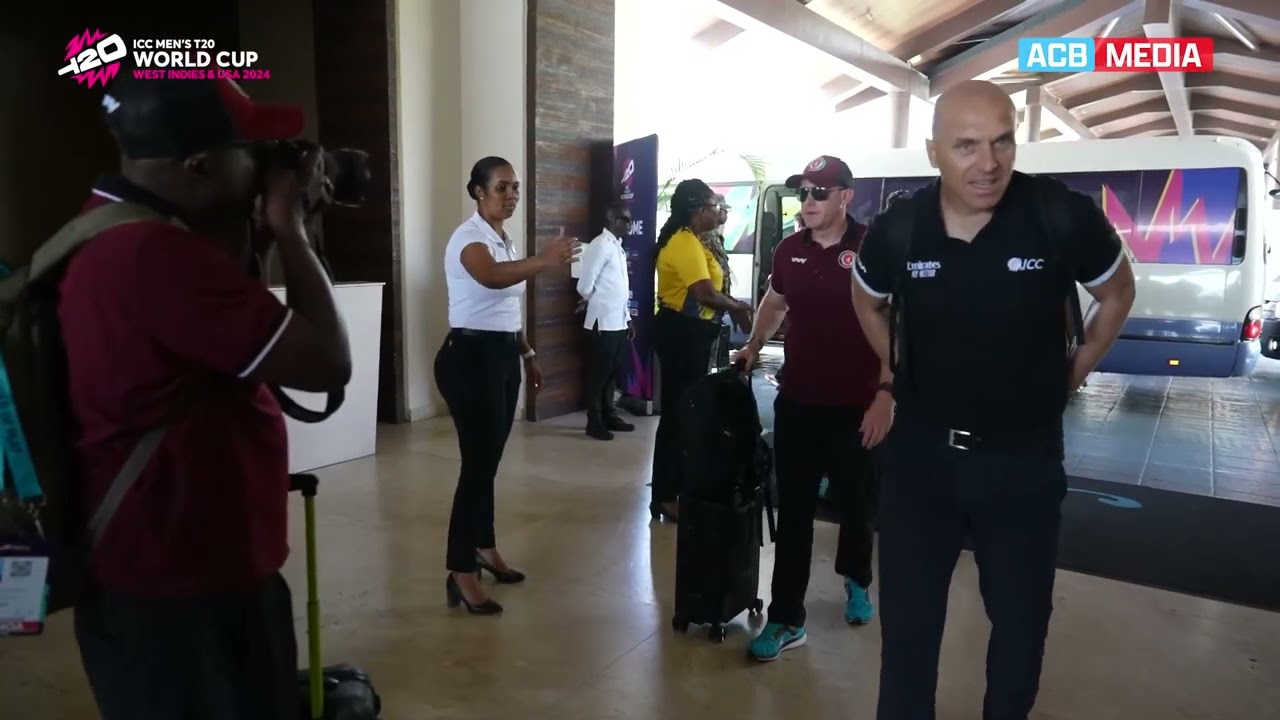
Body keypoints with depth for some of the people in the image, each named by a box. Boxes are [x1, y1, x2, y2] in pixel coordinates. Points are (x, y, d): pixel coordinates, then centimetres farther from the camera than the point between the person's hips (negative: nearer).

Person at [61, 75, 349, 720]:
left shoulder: (114, 231, 5)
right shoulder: (155, 254, -28)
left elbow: (223, 319, 16)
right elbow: (326, 364, -24)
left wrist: (256, 226, 4)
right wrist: (288, 227, -13)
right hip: (181, 598, -10)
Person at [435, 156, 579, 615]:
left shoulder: (504, 240, 15)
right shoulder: (469, 237, -14)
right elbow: (491, 278, -39)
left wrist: (527, 353, 21)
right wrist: (543, 262, -55)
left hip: (502, 355, 9)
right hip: (470, 356, -9)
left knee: (489, 460, 17)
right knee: (478, 463, -9)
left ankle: (485, 549, 31)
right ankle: (460, 573, 0)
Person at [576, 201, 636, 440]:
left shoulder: (618, 247, 15)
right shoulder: (600, 245, -13)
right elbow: (585, 286, -16)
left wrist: (627, 318, 15)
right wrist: (600, 306, 2)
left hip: (618, 322, 8)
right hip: (603, 323, -8)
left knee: (612, 372, 15)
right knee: (599, 373, 0)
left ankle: (609, 416, 26)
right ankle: (594, 422, 9)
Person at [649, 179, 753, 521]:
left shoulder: (689, 240, 16)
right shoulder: (685, 243, -17)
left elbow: (703, 290, 15)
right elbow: (705, 293, -25)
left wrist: (732, 308, 3)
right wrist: (737, 307, -8)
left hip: (688, 331, 11)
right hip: (681, 332, -11)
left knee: (685, 409, 16)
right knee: (678, 412, -5)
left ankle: (675, 486, 28)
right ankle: (665, 496, 3)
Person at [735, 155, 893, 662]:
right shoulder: (789, 251, 4)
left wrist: (887, 395, -19)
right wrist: (753, 346, 13)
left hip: (856, 407, -3)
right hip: (796, 403, 3)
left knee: (857, 504, 16)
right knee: (793, 513, 5)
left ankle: (856, 581, 44)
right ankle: (787, 620, 13)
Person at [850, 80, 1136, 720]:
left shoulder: (1065, 216, -17)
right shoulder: (896, 230, -12)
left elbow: (1117, 294, 4)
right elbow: (868, 302, 12)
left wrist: (1070, 375, 3)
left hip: (1024, 456, 0)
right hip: (921, 451, 1)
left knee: (1021, 617, 17)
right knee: (907, 618, 9)